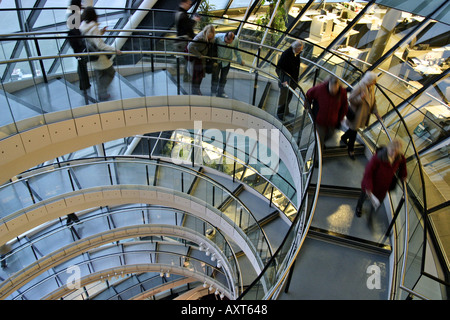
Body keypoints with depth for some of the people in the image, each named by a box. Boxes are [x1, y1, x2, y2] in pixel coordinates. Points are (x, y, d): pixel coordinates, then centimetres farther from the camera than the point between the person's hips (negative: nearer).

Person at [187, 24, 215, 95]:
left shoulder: (211, 38, -10)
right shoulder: (199, 37, -31)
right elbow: (190, 47, -35)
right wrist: (199, 55, -29)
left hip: (202, 58, 7)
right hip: (195, 58, -7)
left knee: (201, 74, 13)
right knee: (195, 75, 0)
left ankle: (197, 90, 29)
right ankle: (195, 92, 11)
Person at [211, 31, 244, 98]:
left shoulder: (236, 40, -21)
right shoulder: (217, 37, -28)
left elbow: (236, 51, -2)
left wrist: (240, 60, 5)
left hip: (227, 61, 2)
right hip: (217, 59, -2)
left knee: (223, 77, 10)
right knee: (215, 75, 4)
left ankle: (221, 92, 26)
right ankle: (213, 91, 20)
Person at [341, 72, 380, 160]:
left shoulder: (371, 87, 0)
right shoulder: (359, 88, -25)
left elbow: (373, 101, 9)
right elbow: (350, 99, -22)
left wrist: (376, 113, 4)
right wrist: (361, 98, -39)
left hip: (364, 114, 8)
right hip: (356, 114, -7)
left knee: (354, 129, 24)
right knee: (353, 131, 6)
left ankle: (344, 138, 52)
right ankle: (351, 150, 23)